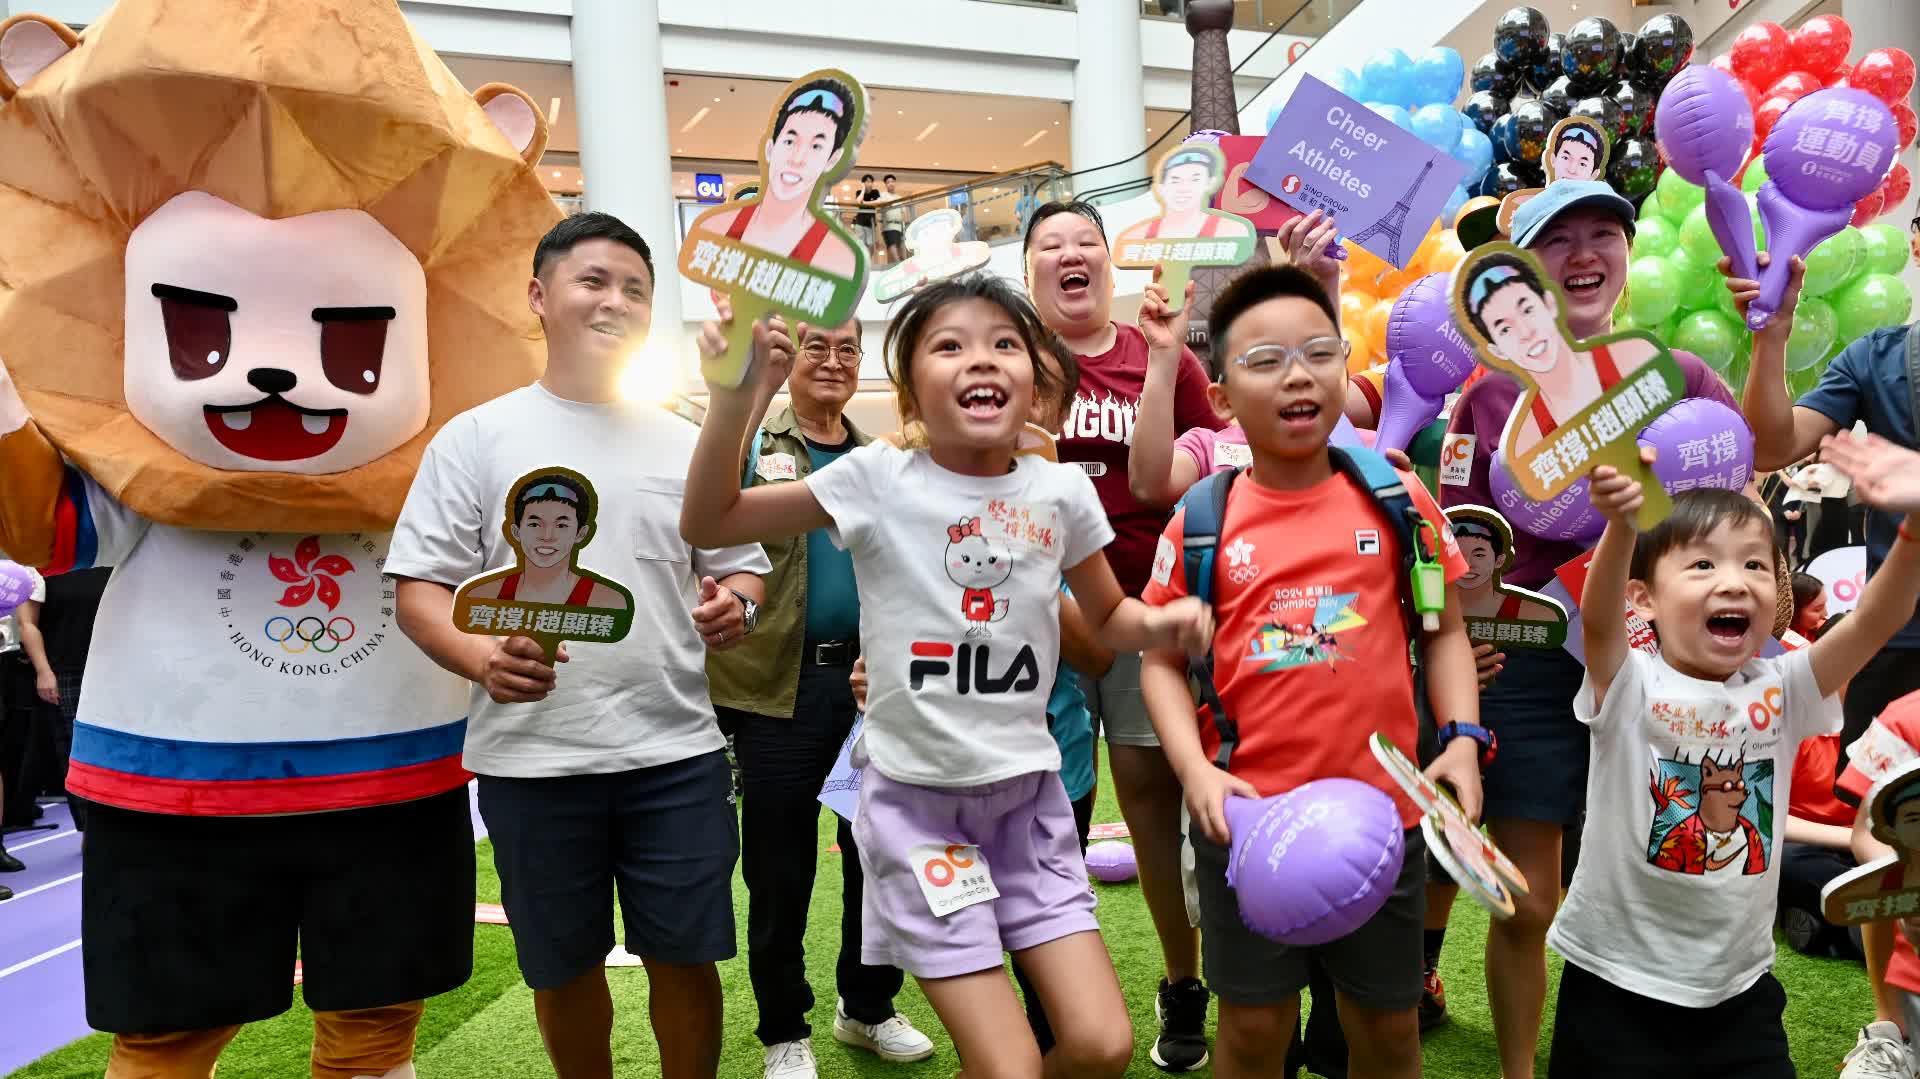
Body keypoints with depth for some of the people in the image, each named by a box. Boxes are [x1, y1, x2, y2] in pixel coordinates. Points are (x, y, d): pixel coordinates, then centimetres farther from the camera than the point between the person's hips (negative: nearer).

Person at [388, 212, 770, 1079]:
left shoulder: (687, 445, 8)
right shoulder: (476, 437, 1)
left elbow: (739, 564, 13)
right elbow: (421, 584, -2)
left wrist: (735, 607, -11)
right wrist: (482, 659, -22)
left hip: (676, 751, 2)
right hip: (532, 759, -1)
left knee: (685, 959, 10)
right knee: (564, 967, 15)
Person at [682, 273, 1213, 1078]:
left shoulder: (1061, 490, -2)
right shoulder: (876, 480, -10)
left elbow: (1107, 614, 13)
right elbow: (707, 523, -7)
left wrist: (1159, 623, -9)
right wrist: (732, 395, -21)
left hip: (1028, 793, 4)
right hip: (916, 799, -3)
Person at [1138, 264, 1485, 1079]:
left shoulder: (1397, 498, -1)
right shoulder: (1202, 520, -4)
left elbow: (1444, 630, 7)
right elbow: (1163, 661, 1)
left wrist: (1463, 737, -6)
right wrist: (1196, 771, -12)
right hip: (1245, 815, -1)